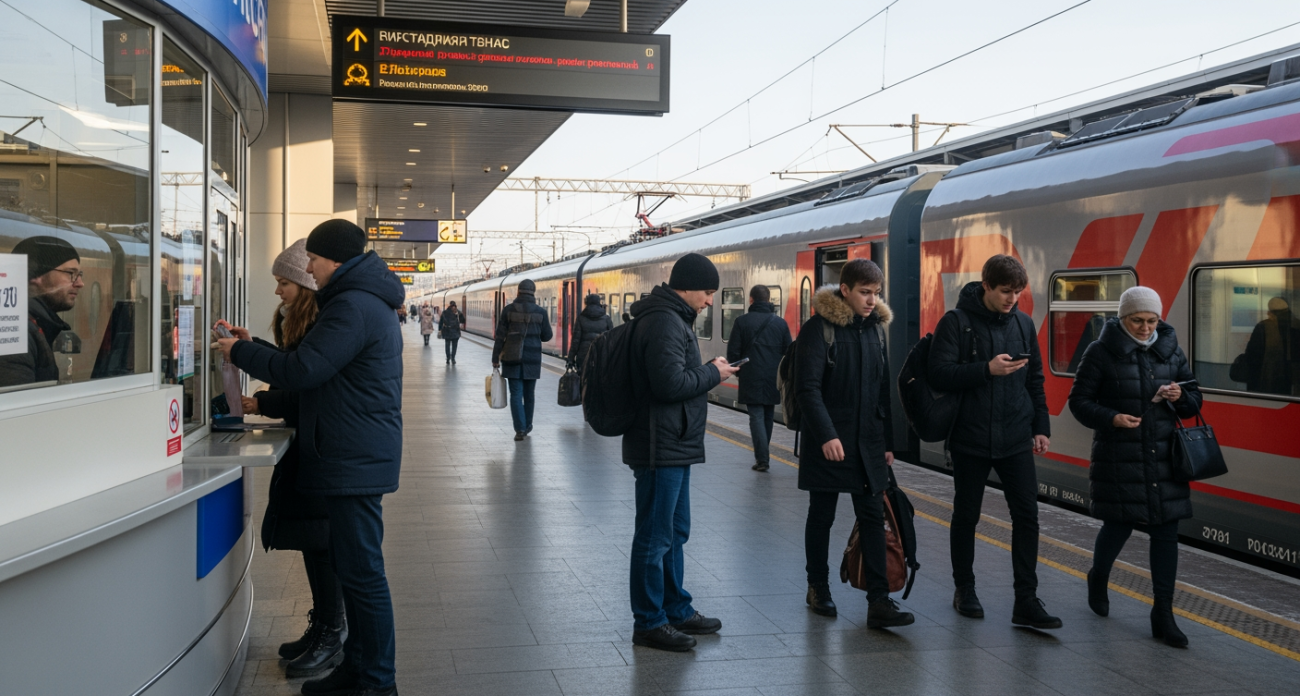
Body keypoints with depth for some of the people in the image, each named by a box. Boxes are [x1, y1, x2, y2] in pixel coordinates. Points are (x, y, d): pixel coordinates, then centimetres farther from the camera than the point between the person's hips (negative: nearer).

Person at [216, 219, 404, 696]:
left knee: (362, 573, -5)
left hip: (355, 461, -11)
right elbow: (315, 365, 20)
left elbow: (300, 371, -19)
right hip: (358, 456, 11)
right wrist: (253, 349, 14)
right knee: (353, 567, 17)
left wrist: (240, 352, -4)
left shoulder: (353, 307, -17)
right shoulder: (365, 300, 18)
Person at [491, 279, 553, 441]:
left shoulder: (508, 310, -5)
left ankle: (520, 429, -9)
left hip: (512, 359, -1)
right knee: (529, 394, 15)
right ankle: (527, 426, 26)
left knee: (516, 394, 0)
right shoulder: (540, 312, -3)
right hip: (532, 360, 1)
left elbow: (500, 336, -5)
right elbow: (547, 336, 4)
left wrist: (495, 358, 1)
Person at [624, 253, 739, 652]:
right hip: (661, 449, -11)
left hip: (674, 447, 11)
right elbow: (671, 383, -26)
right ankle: (649, 623, 9)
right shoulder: (665, 323, -19)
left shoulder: (670, 319, 15)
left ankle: (677, 610, 32)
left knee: (675, 532, 20)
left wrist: (708, 373, 7)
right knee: (655, 537, -1)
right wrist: (713, 373, -13)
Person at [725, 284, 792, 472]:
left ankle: (762, 459, -10)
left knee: (756, 416, -2)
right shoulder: (780, 322, 3)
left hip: (751, 379, -3)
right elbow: (788, 351, 6)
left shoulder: (742, 321, -5)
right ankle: (762, 455, 26)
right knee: (767, 417, 16)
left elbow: (733, 351, -5)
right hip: (774, 380, 3)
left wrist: (737, 371, 10)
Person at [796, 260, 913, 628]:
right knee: (822, 517, 9)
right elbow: (807, 388, -16)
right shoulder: (818, 328, -10)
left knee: (873, 518, 1)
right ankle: (818, 588, 25)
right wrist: (826, 435, -25)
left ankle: (879, 601, 1)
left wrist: (887, 441, 13)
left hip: (868, 443, 5)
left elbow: (882, 390, 14)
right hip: (828, 442, -5)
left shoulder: (875, 328, 9)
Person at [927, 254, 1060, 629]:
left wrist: (1041, 426, 9)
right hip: (969, 439, -3)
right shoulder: (956, 322, -7)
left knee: (1027, 515, -1)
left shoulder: (1023, 323, 7)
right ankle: (964, 590, 25)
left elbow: (1035, 379, 14)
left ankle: (1026, 601, 5)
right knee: (966, 516, 8)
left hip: (1016, 440, 3)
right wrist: (987, 369, -24)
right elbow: (940, 372, -15)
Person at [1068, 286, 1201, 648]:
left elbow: (1194, 400, 15)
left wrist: (1180, 397, -9)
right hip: (1119, 459, -4)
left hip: (1163, 458, 4)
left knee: (1166, 531, 1)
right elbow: (1079, 401, -5)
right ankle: (1098, 578, 37)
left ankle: (1163, 615, 8)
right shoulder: (1101, 353, -5)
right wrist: (1112, 418, -21)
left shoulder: (1170, 351, 8)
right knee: (1119, 525, 4)